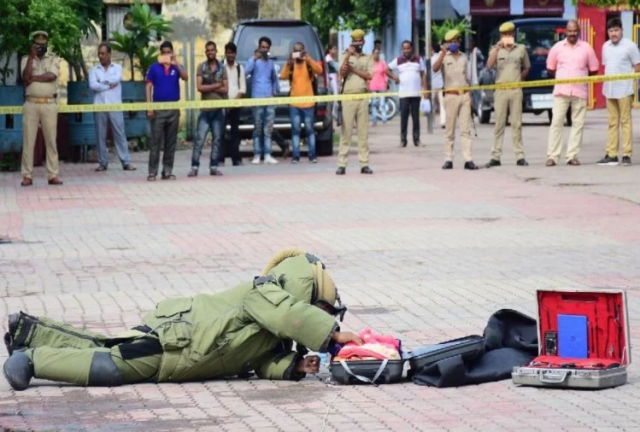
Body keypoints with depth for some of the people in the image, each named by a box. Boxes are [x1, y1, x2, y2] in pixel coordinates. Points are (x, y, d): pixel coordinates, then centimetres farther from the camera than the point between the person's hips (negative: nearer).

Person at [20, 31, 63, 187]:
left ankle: (53, 175, 2)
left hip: (49, 104, 0)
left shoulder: (54, 59, 6)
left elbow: (51, 76, -12)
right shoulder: (26, 59, 9)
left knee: (51, 140, 0)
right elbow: (26, 77, -10)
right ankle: (27, 175, 1)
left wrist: (33, 78, -8)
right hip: (31, 104, 0)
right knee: (28, 140, -1)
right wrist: (31, 56, -12)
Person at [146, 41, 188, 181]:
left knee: (171, 142, 5)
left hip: (173, 108, 2)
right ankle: (152, 172, -1)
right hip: (158, 109, -2)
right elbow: (149, 87, 1)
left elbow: (186, 77, -12)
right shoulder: (154, 68, 3)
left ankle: (167, 171, 11)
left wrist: (176, 63, -22)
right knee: (156, 141, -3)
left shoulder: (177, 67, 6)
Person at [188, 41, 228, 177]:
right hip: (205, 109, -2)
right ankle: (194, 167, -7)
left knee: (217, 139, 4)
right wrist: (216, 86, -8)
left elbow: (225, 89, -1)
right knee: (200, 138, -7)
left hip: (218, 109, 2)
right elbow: (199, 87, -7)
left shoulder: (222, 68, 7)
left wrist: (208, 88, -8)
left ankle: (213, 166, 8)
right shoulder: (201, 67, 4)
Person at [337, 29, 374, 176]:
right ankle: (342, 164, -6)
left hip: (363, 97, 1)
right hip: (348, 97, -1)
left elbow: (369, 75, -2)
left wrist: (353, 69, -6)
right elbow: (342, 73, -6)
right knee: (346, 132, -4)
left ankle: (364, 164, 2)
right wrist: (348, 55, -12)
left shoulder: (368, 58, 12)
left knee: (363, 132, 1)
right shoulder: (345, 57, 10)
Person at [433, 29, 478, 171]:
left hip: (465, 95, 3)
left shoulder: (463, 57, 14)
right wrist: (444, 52, -25)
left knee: (466, 129, -2)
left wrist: (470, 95, 13)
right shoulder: (444, 56, 0)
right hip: (451, 95, -3)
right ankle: (448, 160, 3)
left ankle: (468, 160, -5)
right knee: (450, 130, -1)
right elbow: (435, 69, -20)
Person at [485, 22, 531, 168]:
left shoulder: (521, 49, 9)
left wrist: (520, 78, 6)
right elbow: (489, 65, -10)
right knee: (499, 124, 0)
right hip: (501, 90, 0)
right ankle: (495, 156, 0)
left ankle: (520, 156, 2)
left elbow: (527, 67, 20)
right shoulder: (496, 50, 6)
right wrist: (498, 47, -17)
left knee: (517, 124, 1)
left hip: (516, 90, 0)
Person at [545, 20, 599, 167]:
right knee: (556, 123, -5)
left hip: (580, 92, 0)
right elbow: (550, 68, 13)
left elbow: (594, 69, 10)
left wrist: (581, 77, 8)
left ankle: (572, 156, 4)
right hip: (561, 91, 0)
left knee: (578, 124, 0)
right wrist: (562, 78, 7)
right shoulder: (557, 47, 6)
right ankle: (552, 156, -4)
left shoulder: (586, 48, 4)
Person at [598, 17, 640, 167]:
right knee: (612, 122, 9)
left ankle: (627, 154, -2)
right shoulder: (606, 46, 12)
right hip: (609, 90, 6)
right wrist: (605, 85, 9)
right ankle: (611, 155, 11)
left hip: (624, 90, -6)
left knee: (625, 121, -3)